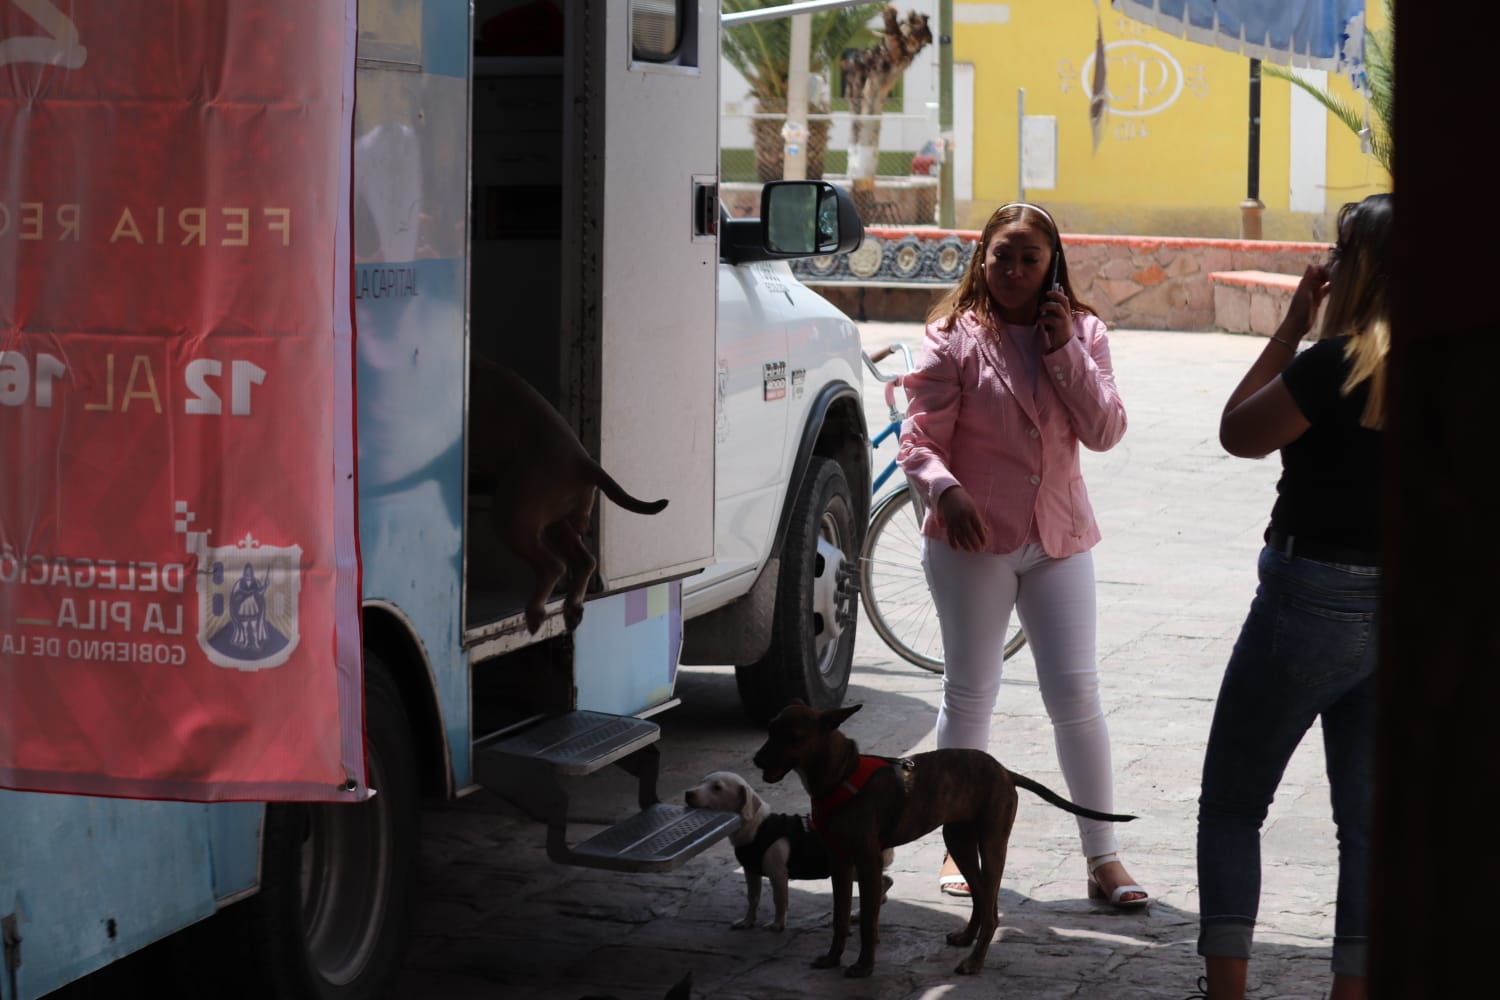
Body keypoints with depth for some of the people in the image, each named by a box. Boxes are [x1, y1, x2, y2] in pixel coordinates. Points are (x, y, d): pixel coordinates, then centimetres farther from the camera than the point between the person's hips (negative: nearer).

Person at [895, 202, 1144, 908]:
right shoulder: (955, 337, -4)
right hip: (971, 539, -2)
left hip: (1059, 538, 2)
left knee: (1076, 694, -1)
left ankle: (1102, 856, 5)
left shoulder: (1082, 334, 5)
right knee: (969, 695, 6)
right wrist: (944, 489, -26)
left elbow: (1105, 431, -5)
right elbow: (919, 439, -8)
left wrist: (1066, 349, -11)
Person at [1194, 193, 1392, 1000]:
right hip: (1405, 608, 6)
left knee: (1231, 804, 7)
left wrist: (1291, 326, -5)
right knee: (1369, 815, 11)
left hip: (1318, 596, -6)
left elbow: (1238, 433, -7)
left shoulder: (1337, 365, -20)